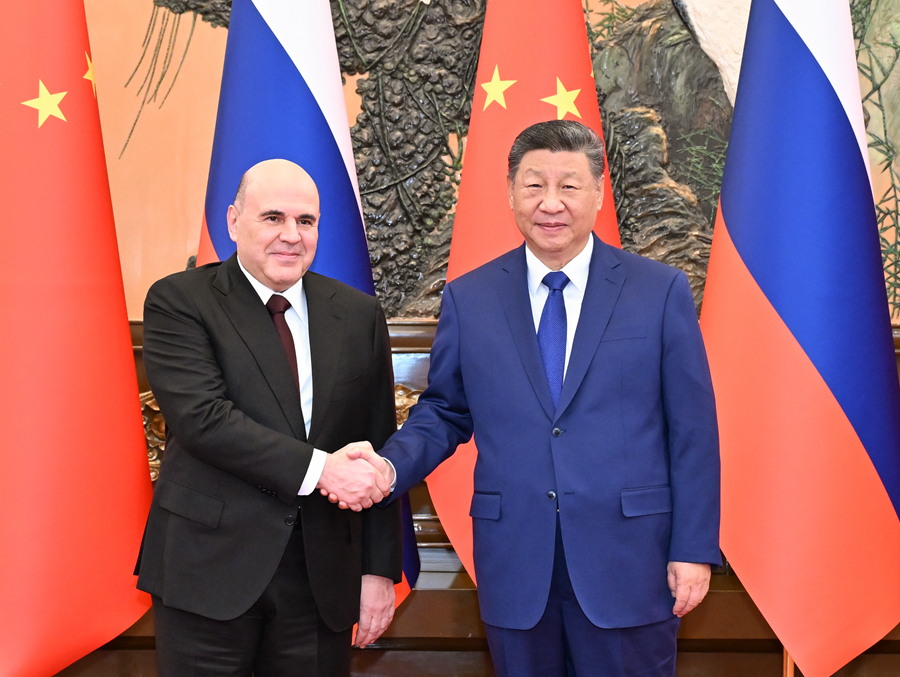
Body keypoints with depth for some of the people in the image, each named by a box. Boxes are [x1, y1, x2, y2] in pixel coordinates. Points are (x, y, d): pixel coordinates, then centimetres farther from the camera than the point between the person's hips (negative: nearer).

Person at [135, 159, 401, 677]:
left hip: (324, 574, 3)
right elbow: (199, 416, -17)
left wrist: (380, 569, 3)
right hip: (209, 565, -3)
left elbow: (378, 452, 6)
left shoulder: (359, 314, 6)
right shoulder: (178, 301, -3)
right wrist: (318, 469, -20)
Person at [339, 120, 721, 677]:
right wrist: (388, 468, -10)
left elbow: (692, 430, -1)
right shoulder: (468, 299, 4)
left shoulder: (662, 291, -1)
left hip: (630, 566, -1)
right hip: (515, 567, 2)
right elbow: (443, 413, 9)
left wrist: (694, 549, -4)